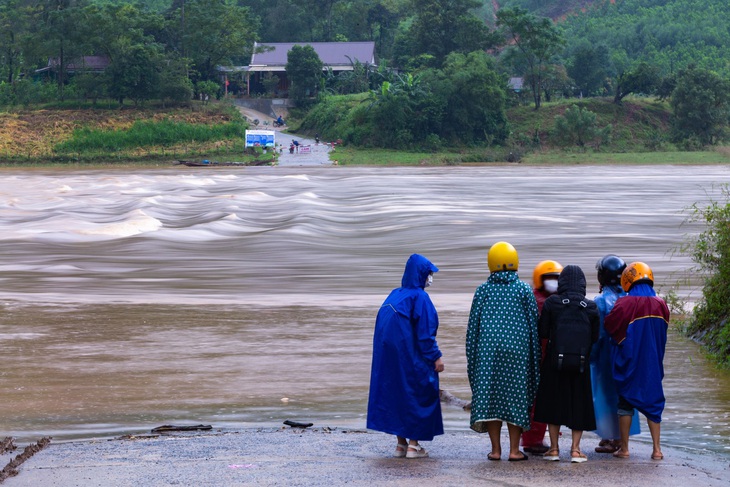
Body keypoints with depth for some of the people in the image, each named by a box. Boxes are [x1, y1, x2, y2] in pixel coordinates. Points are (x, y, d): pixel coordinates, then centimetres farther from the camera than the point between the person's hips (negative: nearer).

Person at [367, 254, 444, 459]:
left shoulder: (395, 295, 9)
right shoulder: (420, 298, -14)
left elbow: (384, 327, 12)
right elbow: (425, 333, -17)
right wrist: (436, 357, -11)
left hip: (389, 356, 7)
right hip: (412, 358, -7)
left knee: (395, 394, 11)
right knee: (418, 396, 2)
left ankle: (401, 444, 14)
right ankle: (413, 445, 2)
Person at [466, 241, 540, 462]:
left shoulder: (483, 290, 3)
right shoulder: (524, 290, 2)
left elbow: (473, 325, 4)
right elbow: (533, 325, 4)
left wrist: (472, 357, 11)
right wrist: (534, 357, 12)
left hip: (488, 349, 0)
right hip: (517, 348, 0)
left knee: (489, 394, 4)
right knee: (516, 395, 4)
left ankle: (495, 449, 3)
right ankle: (514, 449, 4)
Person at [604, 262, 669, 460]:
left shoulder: (624, 304, -17)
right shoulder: (660, 304, -3)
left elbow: (609, 326, -11)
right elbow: (663, 329, 10)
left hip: (628, 362, -3)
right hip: (653, 362, 3)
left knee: (626, 402, 8)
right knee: (653, 401, 11)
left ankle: (624, 448, 10)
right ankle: (656, 448, 7)